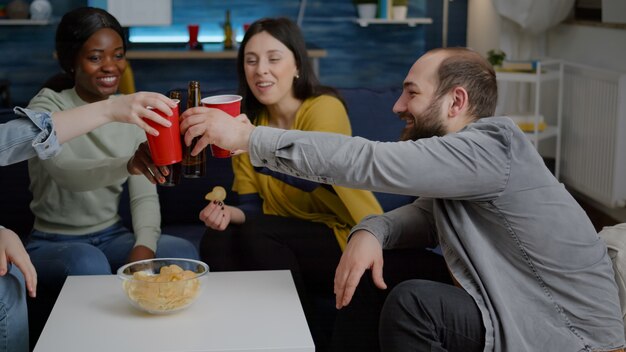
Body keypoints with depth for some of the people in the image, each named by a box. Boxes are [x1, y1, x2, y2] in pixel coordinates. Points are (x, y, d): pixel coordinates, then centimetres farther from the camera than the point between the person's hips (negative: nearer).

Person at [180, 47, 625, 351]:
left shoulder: (490, 147, -22)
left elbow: (370, 162, -28)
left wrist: (248, 137, -26)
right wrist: (371, 231, -15)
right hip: (511, 312, 9)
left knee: (414, 301, -28)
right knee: (366, 284, 2)